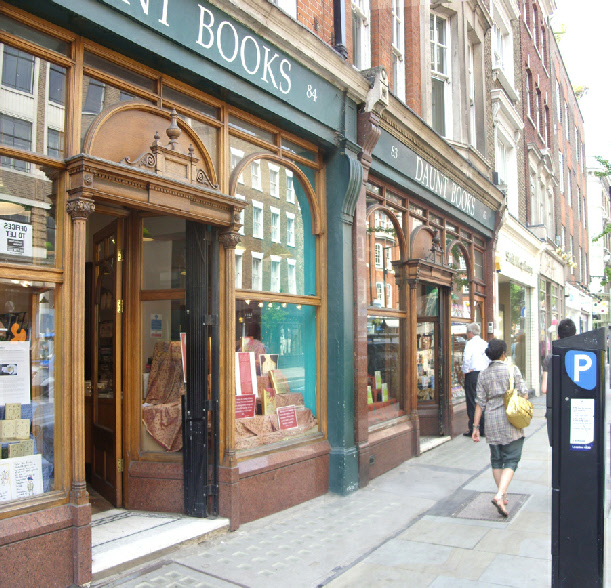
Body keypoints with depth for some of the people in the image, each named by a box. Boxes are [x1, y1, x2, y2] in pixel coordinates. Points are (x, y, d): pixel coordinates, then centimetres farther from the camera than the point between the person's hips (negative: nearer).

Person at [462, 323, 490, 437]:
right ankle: (483, 429, 16)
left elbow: (466, 358, -21)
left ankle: (473, 429, 0)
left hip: (472, 375, -6)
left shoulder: (470, 343, -8)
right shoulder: (485, 344, 10)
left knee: (472, 402, -1)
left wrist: (466, 371, -8)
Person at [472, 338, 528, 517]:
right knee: (511, 460, -2)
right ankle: (500, 496, -17)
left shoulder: (483, 375, 3)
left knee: (496, 459, 15)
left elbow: (480, 402, 2)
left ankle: (502, 495, 24)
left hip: (491, 421, 3)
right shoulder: (512, 369, -5)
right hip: (510, 420, -3)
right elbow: (523, 394, -5)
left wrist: (476, 426, 7)